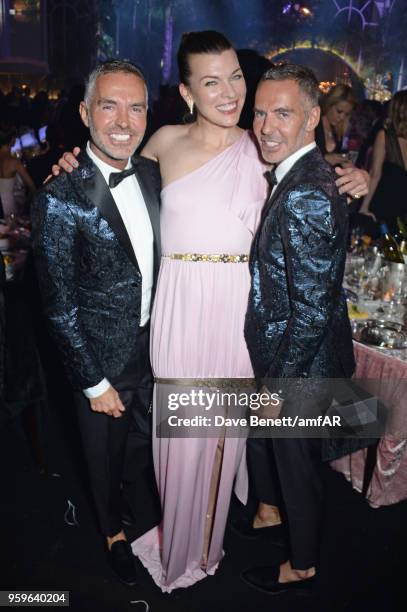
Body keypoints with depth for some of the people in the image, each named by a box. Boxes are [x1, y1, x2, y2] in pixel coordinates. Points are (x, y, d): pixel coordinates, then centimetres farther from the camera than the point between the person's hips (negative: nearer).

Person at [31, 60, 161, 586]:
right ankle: (113, 530, 49)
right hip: (102, 356, -5)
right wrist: (94, 382, -13)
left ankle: (132, 489, 59)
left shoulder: (151, 174, -4)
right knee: (107, 452, 19)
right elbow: (59, 306, -17)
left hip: (154, 341, 5)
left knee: (148, 438, 25)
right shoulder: (60, 199, -22)